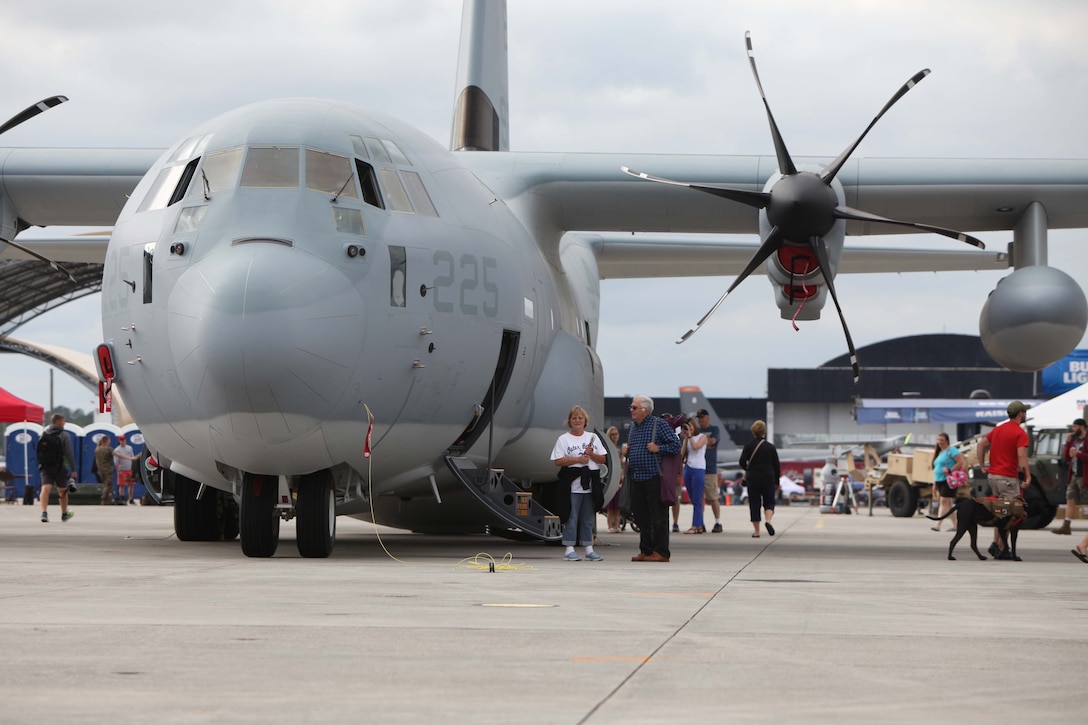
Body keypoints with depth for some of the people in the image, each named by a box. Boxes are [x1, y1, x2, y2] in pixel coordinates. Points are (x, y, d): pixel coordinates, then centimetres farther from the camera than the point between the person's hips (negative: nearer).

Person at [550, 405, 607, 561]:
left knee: (588, 518, 8)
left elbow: (603, 459, 11)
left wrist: (591, 455, -8)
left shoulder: (593, 438, 14)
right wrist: (578, 459, -14)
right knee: (572, 517, -5)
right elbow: (558, 461, -6)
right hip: (573, 485, -4)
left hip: (591, 485, 4)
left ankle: (589, 549, 13)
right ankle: (569, 550, -1)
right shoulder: (564, 439, 2)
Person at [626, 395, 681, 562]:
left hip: (654, 477, -7)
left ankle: (661, 552, -2)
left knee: (658, 517, -4)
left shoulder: (659, 424, -5)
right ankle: (645, 551, 17)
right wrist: (626, 451, 9)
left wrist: (658, 448, -16)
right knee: (641, 516, 10)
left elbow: (676, 445, -6)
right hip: (636, 478, 8)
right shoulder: (633, 426, 16)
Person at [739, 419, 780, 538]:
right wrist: (777, 481, 10)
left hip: (752, 479, 0)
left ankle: (756, 531, 3)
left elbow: (742, 462, -5)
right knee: (769, 502, 11)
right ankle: (768, 520, -18)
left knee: (754, 504, 6)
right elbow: (777, 465, 1)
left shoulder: (748, 446, -2)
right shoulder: (770, 447, -2)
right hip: (768, 478, 0)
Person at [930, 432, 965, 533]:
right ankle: (954, 525, 15)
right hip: (939, 481, 9)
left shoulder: (951, 450, -7)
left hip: (948, 480, -9)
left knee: (944, 501, -13)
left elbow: (961, 462, -16)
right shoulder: (939, 452, 20)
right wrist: (935, 483, 23)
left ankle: (938, 525, -19)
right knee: (949, 504, 11)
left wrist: (949, 470, -21)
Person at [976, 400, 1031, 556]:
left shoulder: (998, 429, 13)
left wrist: (983, 467, 16)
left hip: (993, 475, 8)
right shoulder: (1020, 433, -11)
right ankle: (1001, 548, -4)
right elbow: (1022, 457, -21)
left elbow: (981, 445, 15)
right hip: (1008, 478, -8)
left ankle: (996, 543, 14)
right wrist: (1028, 476, -17)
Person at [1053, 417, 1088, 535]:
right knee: (1070, 499, 5)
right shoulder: (1075, 440, 17)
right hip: (1074, 476, 9)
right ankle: (1066, 526, 5)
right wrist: (1068, 443, 6)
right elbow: (1066, 458, 17)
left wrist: (1078, 454, -20)